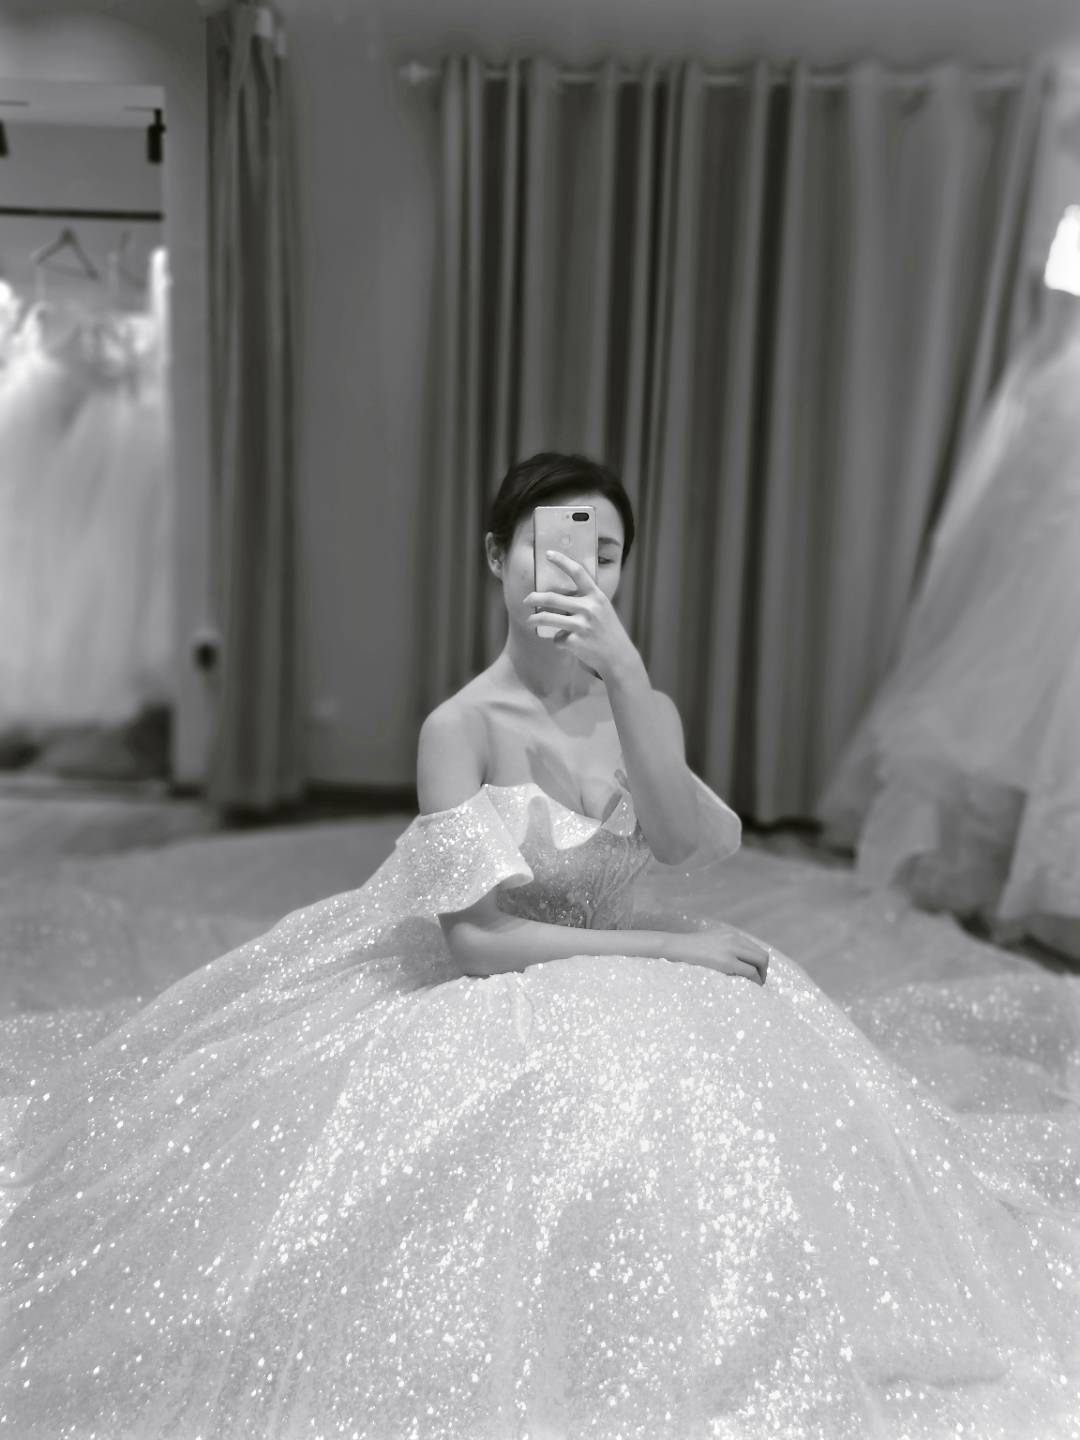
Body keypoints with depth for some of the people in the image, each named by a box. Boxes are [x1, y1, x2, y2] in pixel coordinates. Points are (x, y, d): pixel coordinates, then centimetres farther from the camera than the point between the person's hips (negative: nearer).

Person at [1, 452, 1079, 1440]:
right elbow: (472, 935, -17)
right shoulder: (462, 726, -11)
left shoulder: (644, 708, 4)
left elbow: (682, 847, -17)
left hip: (647, 994, 5)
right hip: (503, 1018, -4)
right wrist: (666, 945, -16)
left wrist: (625, 673, -28)